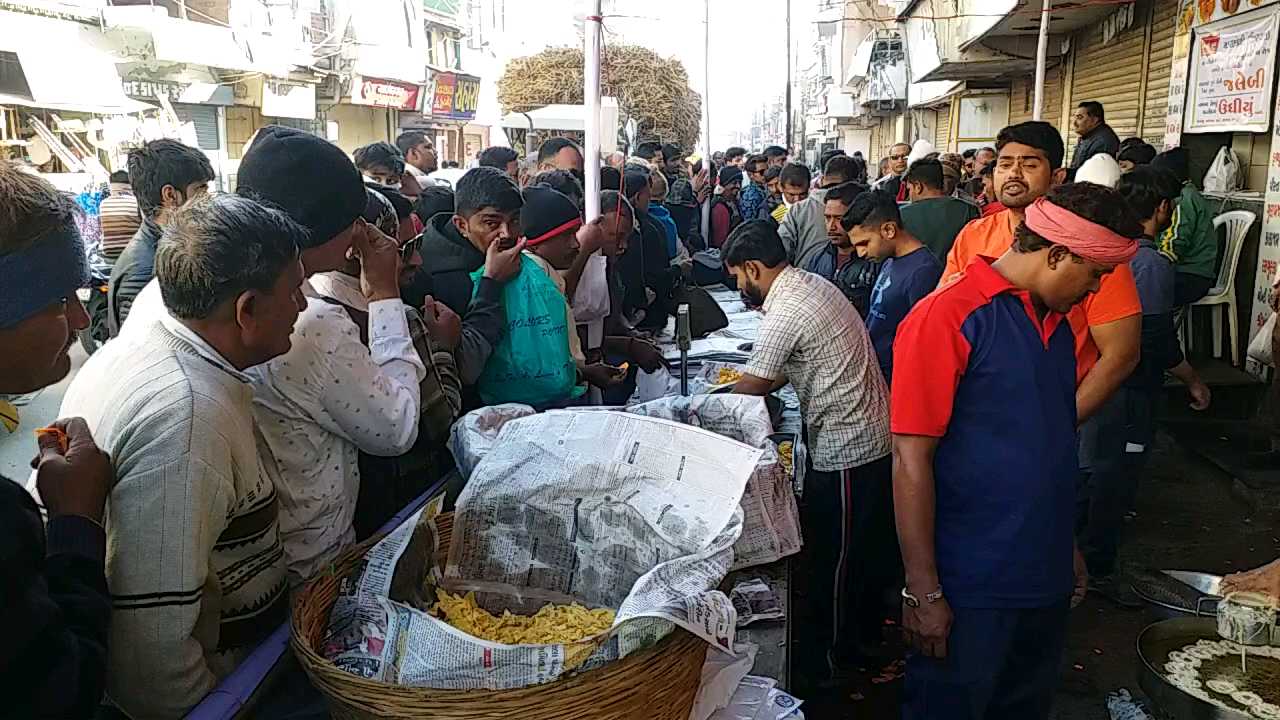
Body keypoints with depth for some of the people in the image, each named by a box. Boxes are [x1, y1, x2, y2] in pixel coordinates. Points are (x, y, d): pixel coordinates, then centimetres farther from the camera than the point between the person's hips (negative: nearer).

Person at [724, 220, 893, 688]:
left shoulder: (786, 312, -23)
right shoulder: (812, 283, 7)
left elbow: (750, 389, -16)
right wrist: (772, 381, 9)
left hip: (844, 448, -10)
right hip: (872, 434, 10)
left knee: (831, 560, 5)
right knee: (868, 545, 23)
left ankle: (823, 659, 21)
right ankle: (864, 631, 41)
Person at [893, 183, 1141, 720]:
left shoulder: (1058, 322, 9)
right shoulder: (946, 318, -17)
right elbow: (912, 459, -19)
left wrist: (1065, 548, 20)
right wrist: (924, 594, -19)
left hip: (1046, 578, 8)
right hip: (968, 591, -8)